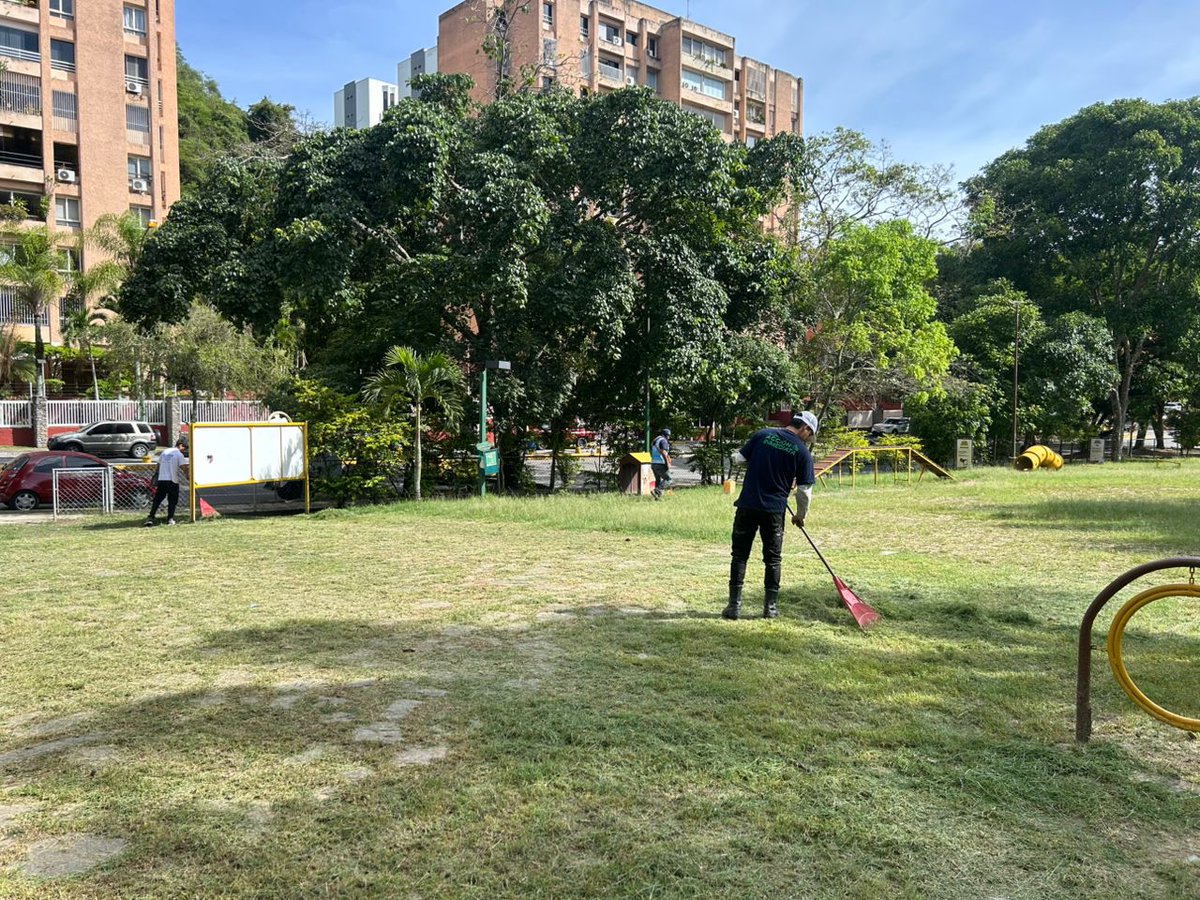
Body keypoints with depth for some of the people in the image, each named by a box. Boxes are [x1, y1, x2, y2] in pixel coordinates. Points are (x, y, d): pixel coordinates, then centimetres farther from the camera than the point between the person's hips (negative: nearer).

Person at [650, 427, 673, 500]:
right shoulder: (664, 441, -10)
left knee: (658, 480, 16)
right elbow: (664, 452, -21)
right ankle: (657, 491, -17)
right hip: (661, 464, -9)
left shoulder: (655, 440, 18)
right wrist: (668, 463, -18)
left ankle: (657, 496, 14)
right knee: (668, 479, -2)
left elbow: (651, 453, 22)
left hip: (653, 463, 9)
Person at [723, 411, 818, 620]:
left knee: (739, 556, 8)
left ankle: (734, 605, 6)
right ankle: (771, 606, 16)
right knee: (773, 559, 13)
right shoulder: (802, 451, -2)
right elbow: (804, 490, 0)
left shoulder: (762, 435, 3)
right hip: (775, 510, -1)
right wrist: (800, 516, 15)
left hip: (747, 505, 1)